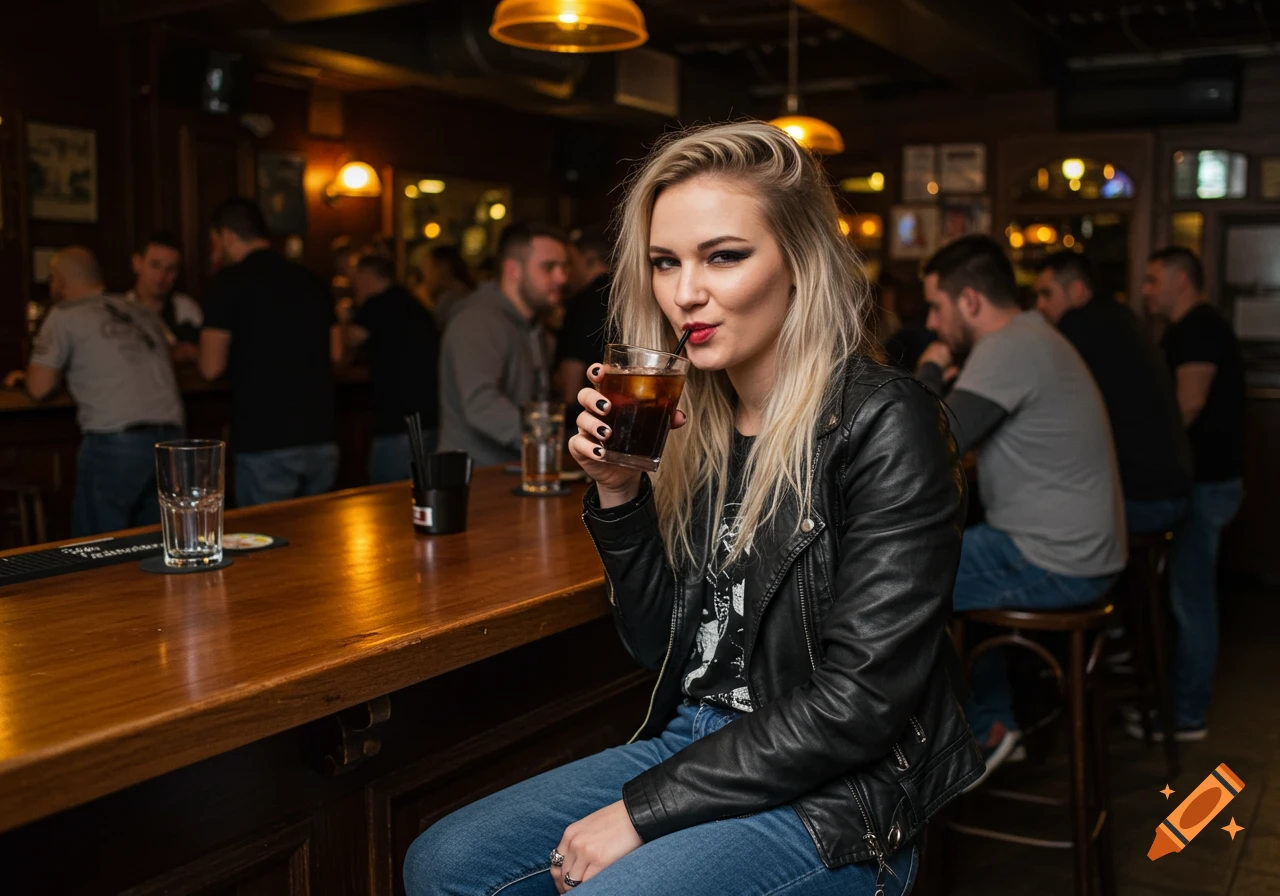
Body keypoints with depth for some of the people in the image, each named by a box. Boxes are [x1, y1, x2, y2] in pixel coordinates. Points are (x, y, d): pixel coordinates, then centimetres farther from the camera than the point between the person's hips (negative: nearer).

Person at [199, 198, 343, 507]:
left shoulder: (229, 281, -5)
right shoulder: (310, 281, 10)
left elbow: (211, 367, -5)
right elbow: (334, 352, 17)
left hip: (265, 443, -5)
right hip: (320, 436, 6)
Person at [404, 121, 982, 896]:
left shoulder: (883, 424, -16)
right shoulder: (696, 422, 4)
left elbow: (856, 701, -20)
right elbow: (664, 646, 9)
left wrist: (642, 810, -17)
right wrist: (618, 492, -6)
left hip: (835, 801, -6)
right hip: (692, 745, 7)